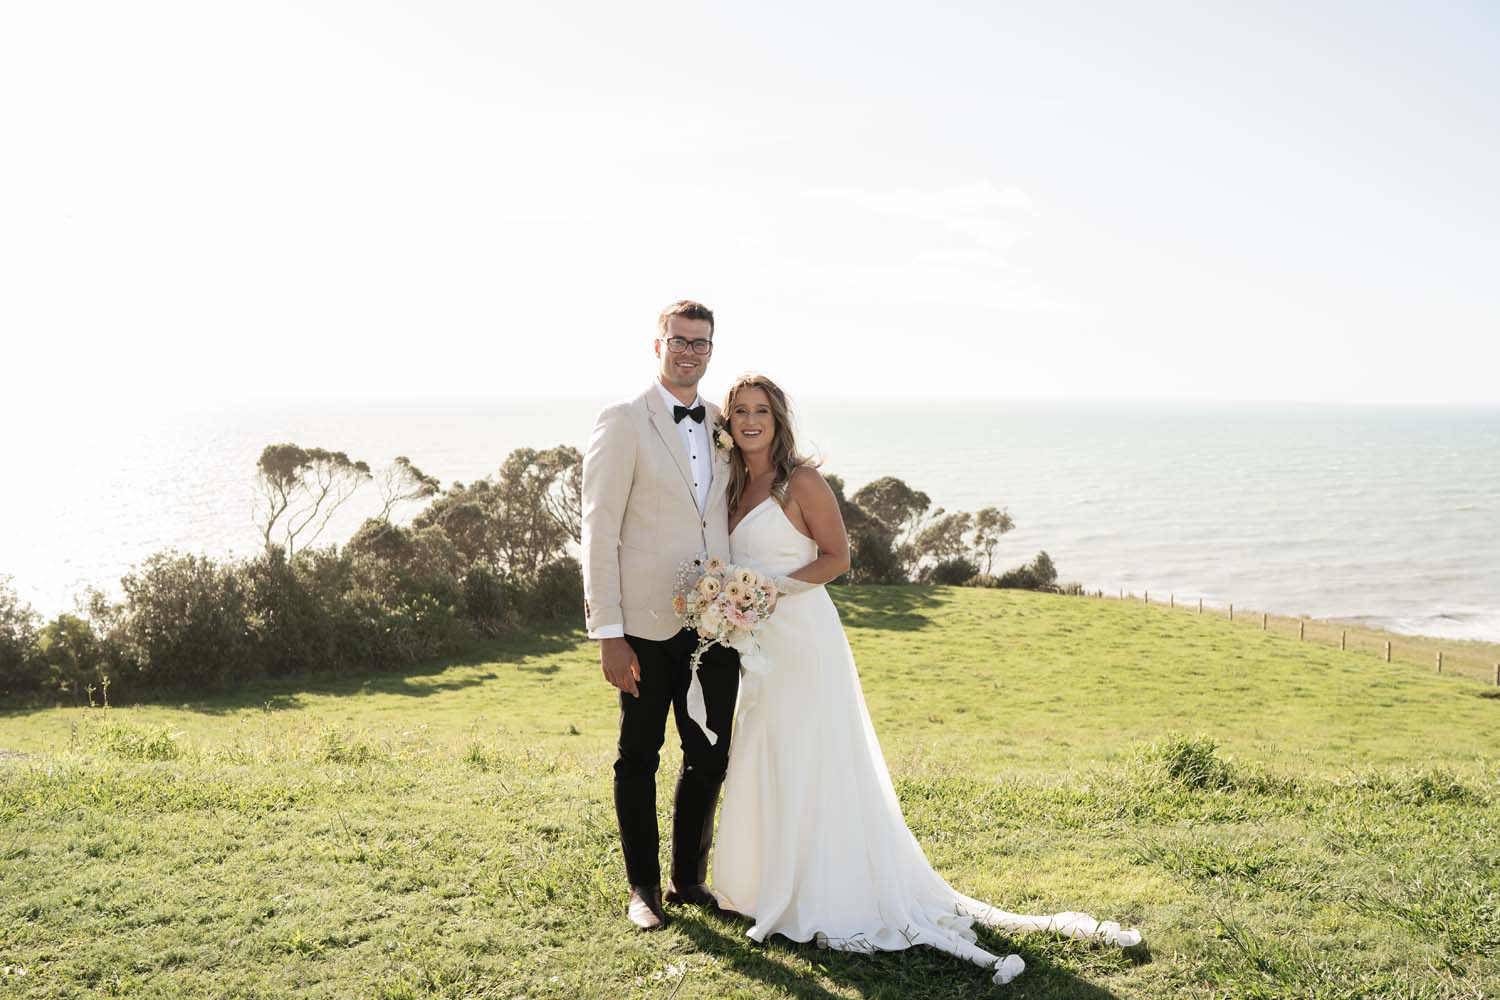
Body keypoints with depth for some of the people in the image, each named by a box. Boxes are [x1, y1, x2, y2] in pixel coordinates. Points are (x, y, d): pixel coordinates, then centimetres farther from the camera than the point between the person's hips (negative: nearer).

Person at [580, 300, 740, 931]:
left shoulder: (724, 424, 11)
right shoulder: (624, 423, -6)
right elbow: (599, 533, -10)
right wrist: (608, 632, -14)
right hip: (648, 623, -5)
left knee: (710, 755, 12)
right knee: (639, 757, 9)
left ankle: (688, 877, 30)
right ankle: (643, 887, 25)